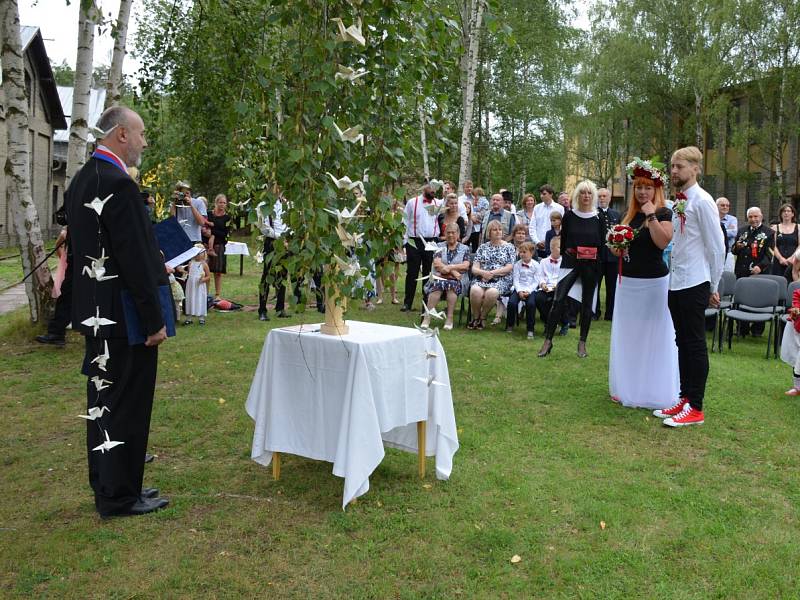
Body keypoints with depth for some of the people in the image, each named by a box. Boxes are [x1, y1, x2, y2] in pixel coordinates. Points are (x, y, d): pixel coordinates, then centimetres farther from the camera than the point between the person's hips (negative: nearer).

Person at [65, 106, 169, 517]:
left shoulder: (81, 180, 12)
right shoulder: (118, 184, -19)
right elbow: (135, 259, -21)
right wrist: (154, 321, -16)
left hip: (95, 313, 10)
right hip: (123, 315, -10)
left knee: (102, 401, 17)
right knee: (126, 403, 1)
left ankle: (107, 485, 31)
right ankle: (119, 497, 13)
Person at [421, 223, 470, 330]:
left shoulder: (464, 249, 15)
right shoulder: (440, 247, 16)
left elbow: (466, 266, 0)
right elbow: (437, 263, 0)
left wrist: (449, 267, -12)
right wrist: (453, 271, -11)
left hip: (458, 281, 0)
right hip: (439, 278, 0)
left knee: (451, 285, -35)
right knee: (437, 284, -34)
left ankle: (449, 318, -33)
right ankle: (427, 317, -38)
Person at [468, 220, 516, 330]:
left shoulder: (509, 247, 10)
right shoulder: (483, 247, 16)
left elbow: (509, 268, -1)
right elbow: (474, 268, 8)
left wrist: (492, 273, -11)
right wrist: (483, 273, -14)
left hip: (501, 280, -2)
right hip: (482, 279, 2)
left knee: (491, 292, -36)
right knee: (475, 290, -33)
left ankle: (482, 318, -11)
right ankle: (475, 317, -9)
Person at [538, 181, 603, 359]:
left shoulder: (598, 217, 1)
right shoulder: (569, 215, 3)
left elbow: (602, 242, 3)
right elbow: (563, 239, 9)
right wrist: (565, 253, 4)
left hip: (591, 265, 1)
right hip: (570, 262, 0)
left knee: (587, 303, 8)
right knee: (558, 300, -10)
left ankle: (582, 343, 18)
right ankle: (548, 340, -5)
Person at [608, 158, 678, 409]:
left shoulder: (664, 213, -6)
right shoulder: (629, 214, 11)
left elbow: (663, 242, -24)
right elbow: (618, 246, 21)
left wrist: (651, 215, -21)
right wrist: (616, 247, -1)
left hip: (653, 283, -6)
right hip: (628, 281, 6)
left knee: (653, 337, 1)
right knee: (627, 336, 12)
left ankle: (652, 391, 11)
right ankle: (628, 388, 23)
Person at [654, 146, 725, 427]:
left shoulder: (702, 201, -11)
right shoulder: (677, 203, 12)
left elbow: (716, 247, -10)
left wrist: (713, 287, -6)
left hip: (694, 284, -8)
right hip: (676, 282, 8)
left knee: (695, 344, -1)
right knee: (682, 343, 13)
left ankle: (695, 408, 8)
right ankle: (685, 399, 24)